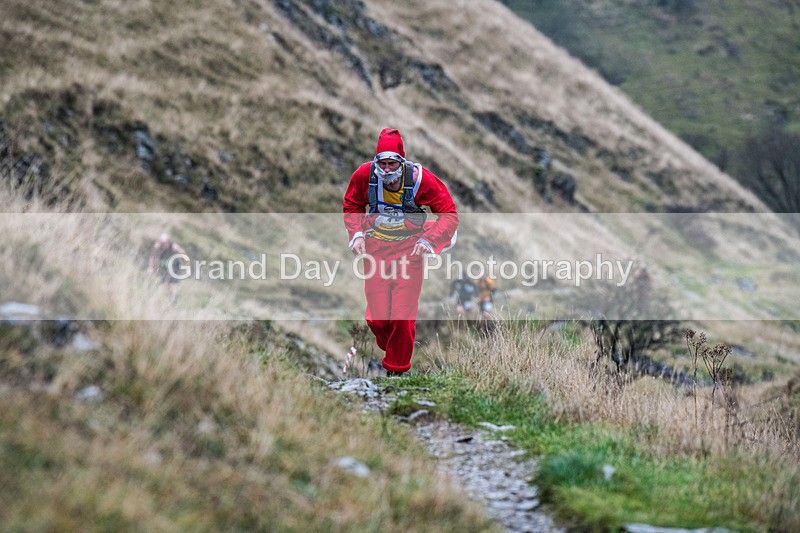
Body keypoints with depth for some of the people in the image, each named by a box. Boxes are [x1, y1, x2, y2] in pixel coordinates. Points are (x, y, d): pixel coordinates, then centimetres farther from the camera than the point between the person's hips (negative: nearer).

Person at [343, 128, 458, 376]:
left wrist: (428, 240, -18)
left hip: (409, 250, -2)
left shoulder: (420, 178, -16)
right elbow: (352, 206, 12)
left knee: (403, 315, -9)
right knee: (376, 316, -2)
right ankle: (388, 347, 31)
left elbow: (449, 214, -6)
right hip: (375, 248, 2)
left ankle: (397, 370, 11)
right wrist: (356, 234, -3)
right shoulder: (363, 175, -9)